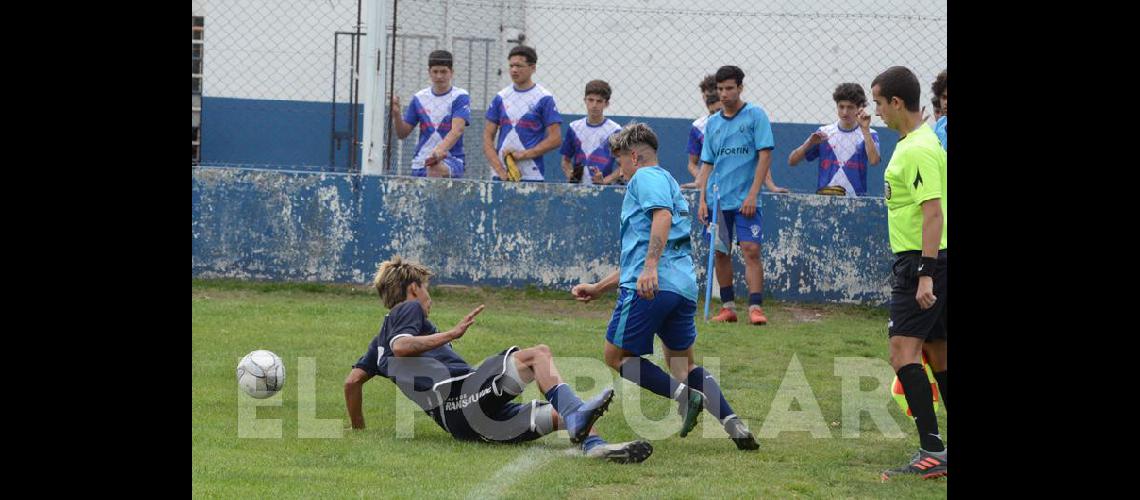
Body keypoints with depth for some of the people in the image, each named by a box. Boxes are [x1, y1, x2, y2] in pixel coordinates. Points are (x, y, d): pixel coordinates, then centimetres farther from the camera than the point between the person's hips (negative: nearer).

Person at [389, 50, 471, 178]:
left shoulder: (461, 97, -2)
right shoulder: (420, 98, 10)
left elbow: (457, 130, -18)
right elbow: (402, 133, 13)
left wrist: (440, 150, -36)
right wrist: (396, 114, -8)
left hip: (451, 160, -5)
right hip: (420, 163, 5)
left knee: (435, 169, -36)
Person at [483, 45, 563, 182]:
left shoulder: (544, 98, 0)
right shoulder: (501, 97, 12)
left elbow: (555, 139, -4)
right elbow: (488, 137, 9)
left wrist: (523, 154, -11)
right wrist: (500, 170, -4)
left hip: (531, 177, -4)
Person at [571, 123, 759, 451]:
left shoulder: (646, 177, 2)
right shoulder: (669, 184, 32)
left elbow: (662, 215, -20)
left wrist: (650, 267, -29)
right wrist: (598, 289, 39)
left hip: (653, 286, -9)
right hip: (684, 286, 9)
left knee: (617, 356, 2)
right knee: (682, 365, 18)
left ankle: (684, 395, -15)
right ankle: (732, 422, 0)